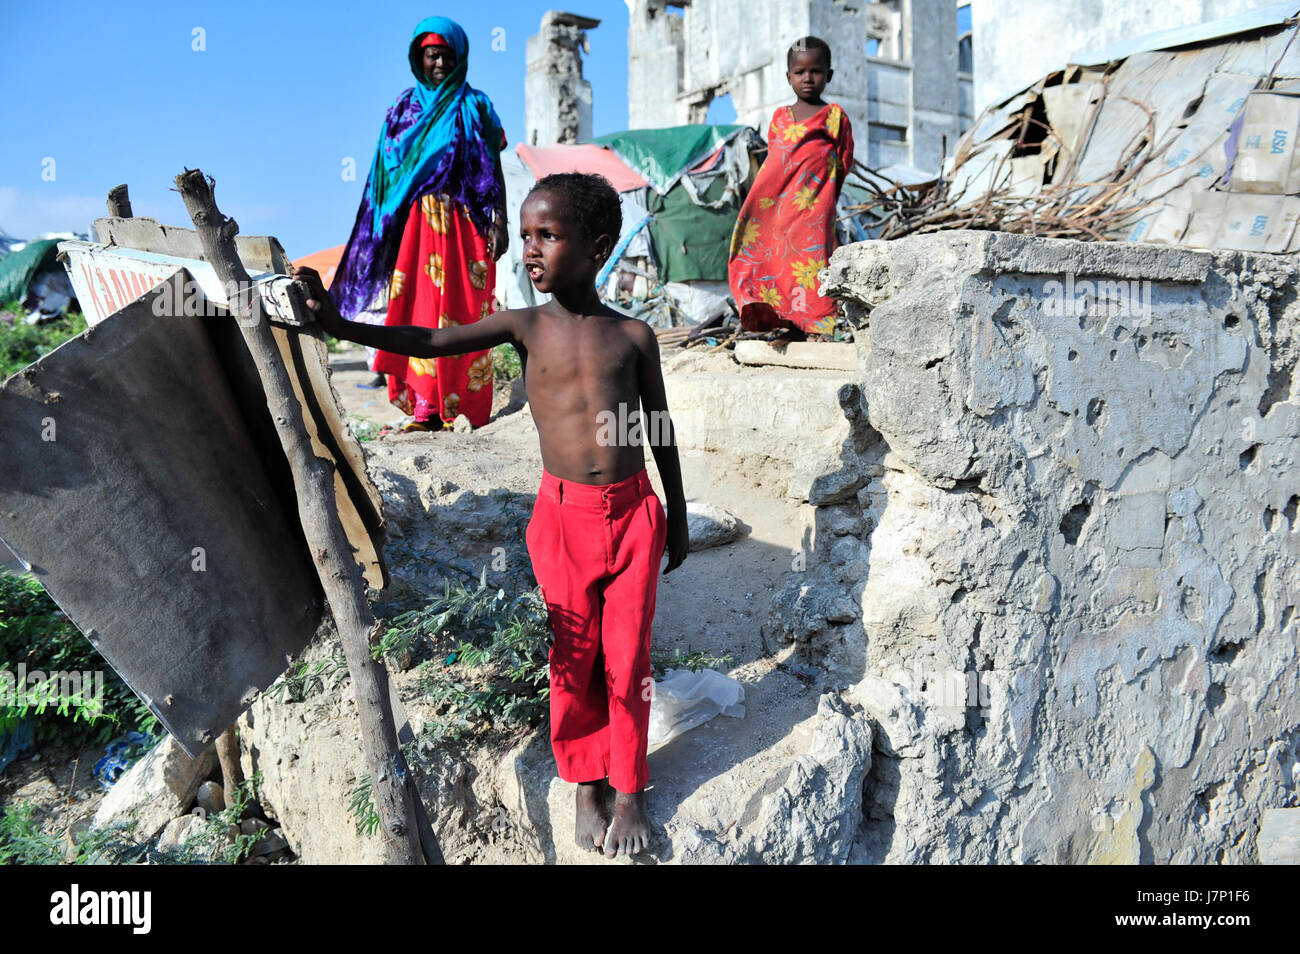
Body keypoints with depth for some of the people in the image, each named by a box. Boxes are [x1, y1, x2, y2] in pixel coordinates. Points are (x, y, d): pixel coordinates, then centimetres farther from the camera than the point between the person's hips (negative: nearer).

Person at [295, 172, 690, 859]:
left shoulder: (633, 335, -1)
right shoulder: (525, 326, -1)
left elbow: (661, 435, 6)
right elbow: (430, 343, -9)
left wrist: (676, 520, 10)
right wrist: (339, 325, -21)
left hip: (634, 516, 0)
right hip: (563, 518, 1)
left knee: (626, 661, 8)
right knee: (573, 660, 11)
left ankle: (630, 788, 28)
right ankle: (585, 784, 32)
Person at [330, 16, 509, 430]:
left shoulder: (474, 106, 7)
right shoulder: (404, 107, 15)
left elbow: (493, 168, 2)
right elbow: (388, 171, 14)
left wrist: (498, 222, -7)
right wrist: (387, 225, 7)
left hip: (463, 223, -3)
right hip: (417, 223, 3)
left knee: (461, 312, -5)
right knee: (419, 309, -3)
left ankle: (463, 406, 1)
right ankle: (427, 408, 0)